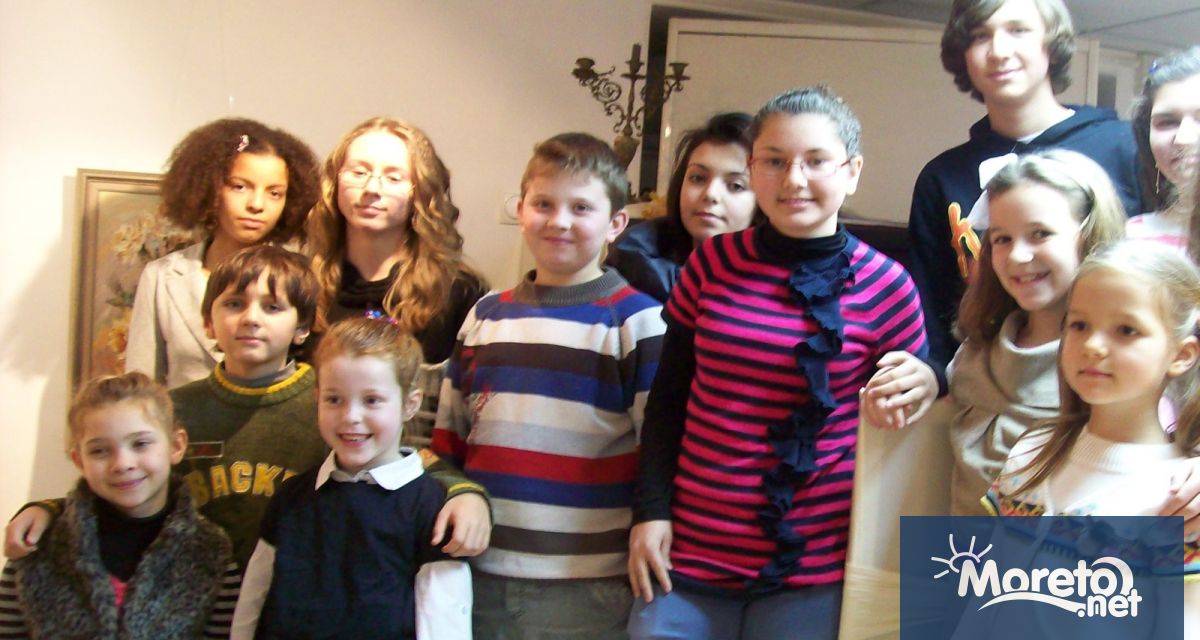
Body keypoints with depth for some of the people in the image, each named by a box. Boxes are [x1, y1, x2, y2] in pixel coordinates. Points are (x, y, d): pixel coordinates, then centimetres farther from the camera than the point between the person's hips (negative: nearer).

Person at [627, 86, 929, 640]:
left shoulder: (886, 287, -6)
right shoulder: (713, 263, 0)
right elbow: (668, 398, 6)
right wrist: (650, 508, -1)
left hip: (813, 565, -1)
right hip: (688, 550, 2)